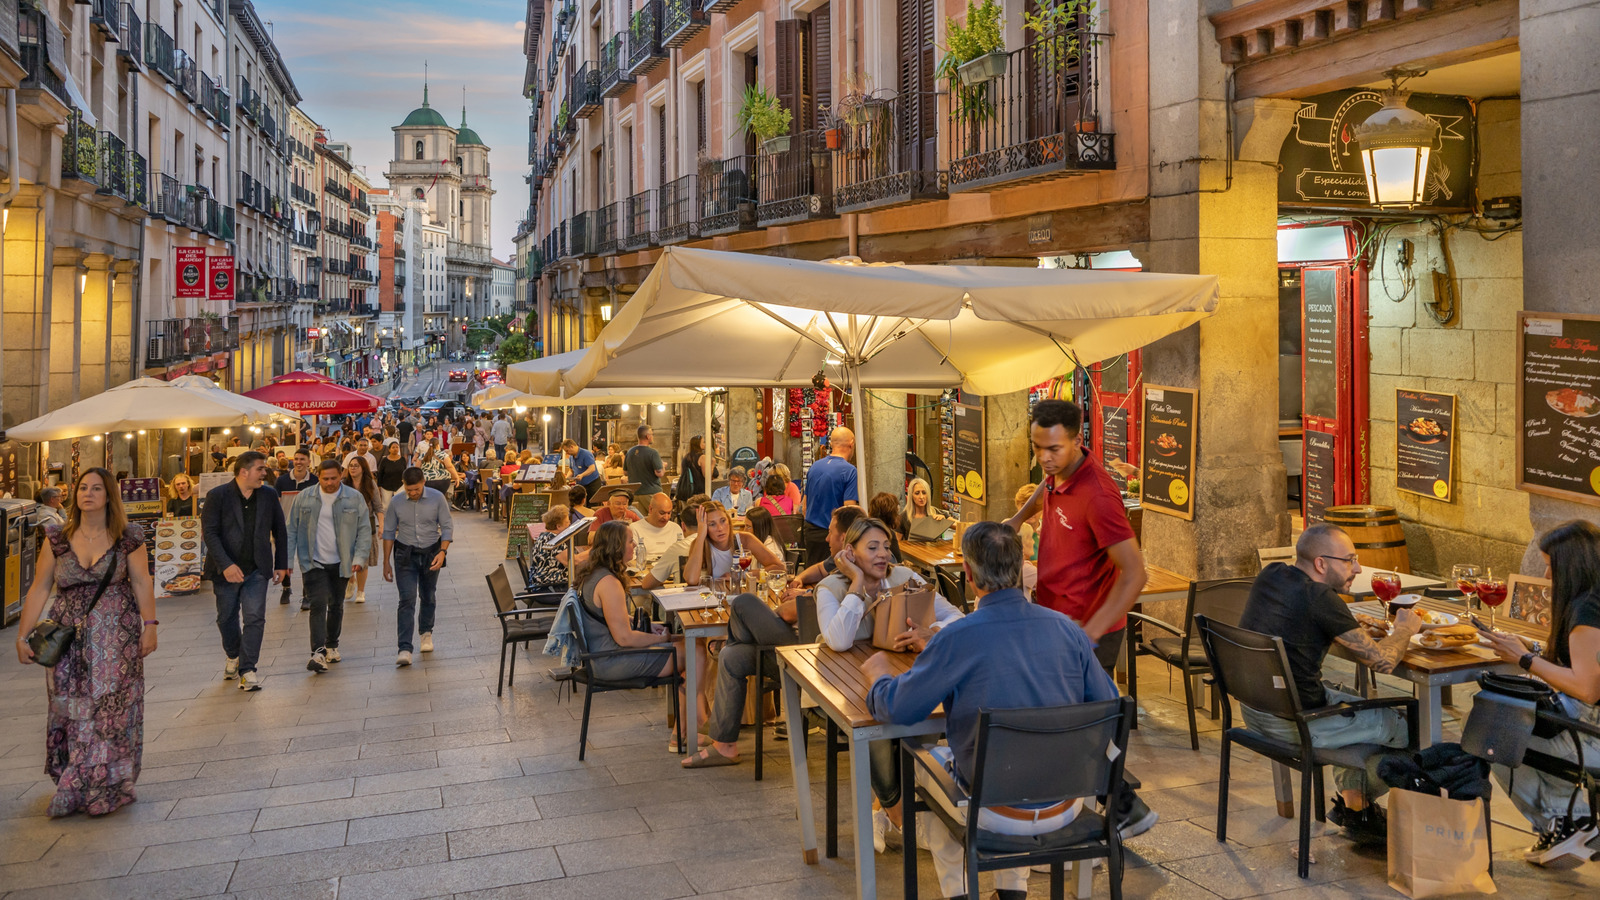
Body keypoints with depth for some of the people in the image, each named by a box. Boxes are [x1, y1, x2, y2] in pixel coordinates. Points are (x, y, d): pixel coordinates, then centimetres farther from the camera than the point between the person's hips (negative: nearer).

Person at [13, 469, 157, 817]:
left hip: (116, 637, -2)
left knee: (110, 707, -2)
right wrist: (23, 635, 2)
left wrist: (149, 625, -10)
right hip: (69, 637, 2)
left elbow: (142, 583, -2)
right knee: (70, 709, 6)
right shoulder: (57, 538, 3)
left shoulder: (128, 537, -1)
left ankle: (106, 787, 8)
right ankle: (73, 785, 22)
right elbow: (39, 589, 4)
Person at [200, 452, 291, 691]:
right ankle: (234, 656, 38)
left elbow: (279, 532, 11)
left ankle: (247, 670, -3)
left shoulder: (269, 495, 4)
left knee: (255, 618, -8)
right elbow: (210, 533, -12)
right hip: (226, 570, -1)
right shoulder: (217, 496, -6)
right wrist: (226, 565, -22)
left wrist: (281, 564, 9)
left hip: (257, 570, 1)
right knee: (227, 618, 13)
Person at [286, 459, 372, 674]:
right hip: (314, 562, -1)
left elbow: (364, 530, 1)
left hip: (341, 563, 2)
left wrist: (359, 558, -8)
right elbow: (292, 530, 4)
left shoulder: (355, 498, -1)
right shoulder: (304, 498, 0)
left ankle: (332, 645, 32)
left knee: (336, 605, 14)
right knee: (318, 604, -14)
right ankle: (318, 652, -18)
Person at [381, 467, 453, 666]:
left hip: (431, 553, 1)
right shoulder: (396, 502, -5)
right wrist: (386, 562, 4)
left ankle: (426, 632, 41)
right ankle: (405, 649, -15)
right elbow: (388, 532, 4)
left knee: (428, 597, 15)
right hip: (405, 555, -1)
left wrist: (442, 552, -15)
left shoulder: (437, 498, -7)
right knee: (407, 600, -11)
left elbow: (447, 527, -2)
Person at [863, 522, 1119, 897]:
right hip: (1066, 809, 4)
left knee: (928, 759, 27)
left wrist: (877, 673, 11)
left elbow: (896, 709, -13)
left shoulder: (956, 640, -21)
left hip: (998, 816, -4)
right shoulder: (1067, 630, -9)